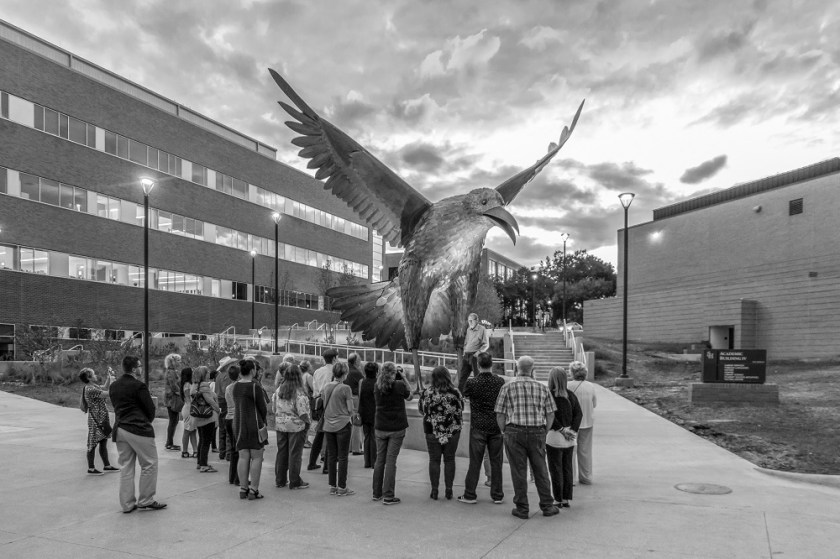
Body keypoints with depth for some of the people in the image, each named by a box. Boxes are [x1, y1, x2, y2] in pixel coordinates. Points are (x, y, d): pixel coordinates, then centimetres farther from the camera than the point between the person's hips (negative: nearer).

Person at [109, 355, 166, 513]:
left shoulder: (113, 386, 8)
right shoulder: (138, 386, -14)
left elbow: (116, 407, 13)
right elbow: (150, 408, -9)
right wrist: (147, 422, 9)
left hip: (120, 429, 8)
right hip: (139, 429, -8)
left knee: (126, 467, 13)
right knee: (149, 464, 4)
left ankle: (127, 503, 16)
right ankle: (145, 501, 9)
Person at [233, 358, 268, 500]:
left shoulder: (236, 386, 6)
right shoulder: (255, 387, -15)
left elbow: (237, 405, 8)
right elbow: (262, 408, -10)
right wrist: (264, 420, 9)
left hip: (238, 424, 7)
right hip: (254, 424, -7)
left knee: (243, 457, 11)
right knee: (256, 457, 2)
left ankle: (243, 489, 15)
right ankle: (253, 490, 3)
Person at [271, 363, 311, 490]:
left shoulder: (278, 389, 2)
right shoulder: (299, 392, -16)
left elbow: (273, 408, 8)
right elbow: (302, 412, -18)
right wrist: (308, 421, -2)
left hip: (280, 426, 6)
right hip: (296, 426, -5)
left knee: (281, 452, 14)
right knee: (295, 453, 3)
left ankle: (280, 480, 23)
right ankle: (294, 482, 11)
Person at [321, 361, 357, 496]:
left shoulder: (326, 387, 3)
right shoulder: (345, 388, -14)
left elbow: (325, 406, 12)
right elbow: (350, 409, -10)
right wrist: (352, 413, 10)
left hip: (328, 425, 5)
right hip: (342, 425, -5)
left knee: (331, 456, 12)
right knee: (343, 457, 4)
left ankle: (332, 486, 18)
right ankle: (342, 488, 8)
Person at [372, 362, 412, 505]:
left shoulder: (377, 387, -3)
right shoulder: (399, 385, -13)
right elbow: (409, 396, 4)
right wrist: (402, 378, 6)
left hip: (380, 428, 3)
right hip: (397, 428, -3)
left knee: (379, 459, 13)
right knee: (391, 460, 0)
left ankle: (377, 493, 21)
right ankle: (388, 496, 2)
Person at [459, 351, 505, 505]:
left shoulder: (472, 383, -12)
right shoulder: (500, 381, -4)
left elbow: (465, 395, 9)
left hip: (478, 427, -2)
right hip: (496, 426, 2)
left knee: (475, 462, 6)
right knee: (496, 461, 10)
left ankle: (470, 495, 12)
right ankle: (497, 495, 17)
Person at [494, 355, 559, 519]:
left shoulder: (508, 387, -2)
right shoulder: (542, 388, 5)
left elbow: (500, 415, -3)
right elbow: (550, 415, 6)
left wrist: (504, 432, 8)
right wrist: (544, 433, 14)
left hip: (514, 433, -2)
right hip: (537, 433, 2)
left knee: (519, 472, 5)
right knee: (540, 471, 12)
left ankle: (522, 508, 11)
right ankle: (547, 506, 19)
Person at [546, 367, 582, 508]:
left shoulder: (548, 395, -12)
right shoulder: (571, 395, 5)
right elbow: (578, 413, 1)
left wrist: (561, 429, -13)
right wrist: (573, 430, -3)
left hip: (554, 435, -5)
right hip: (569, 438, 5)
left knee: (555, 469, 4)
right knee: (567, 468, 13)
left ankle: (558, 499, 10)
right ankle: (566, 499, 18)